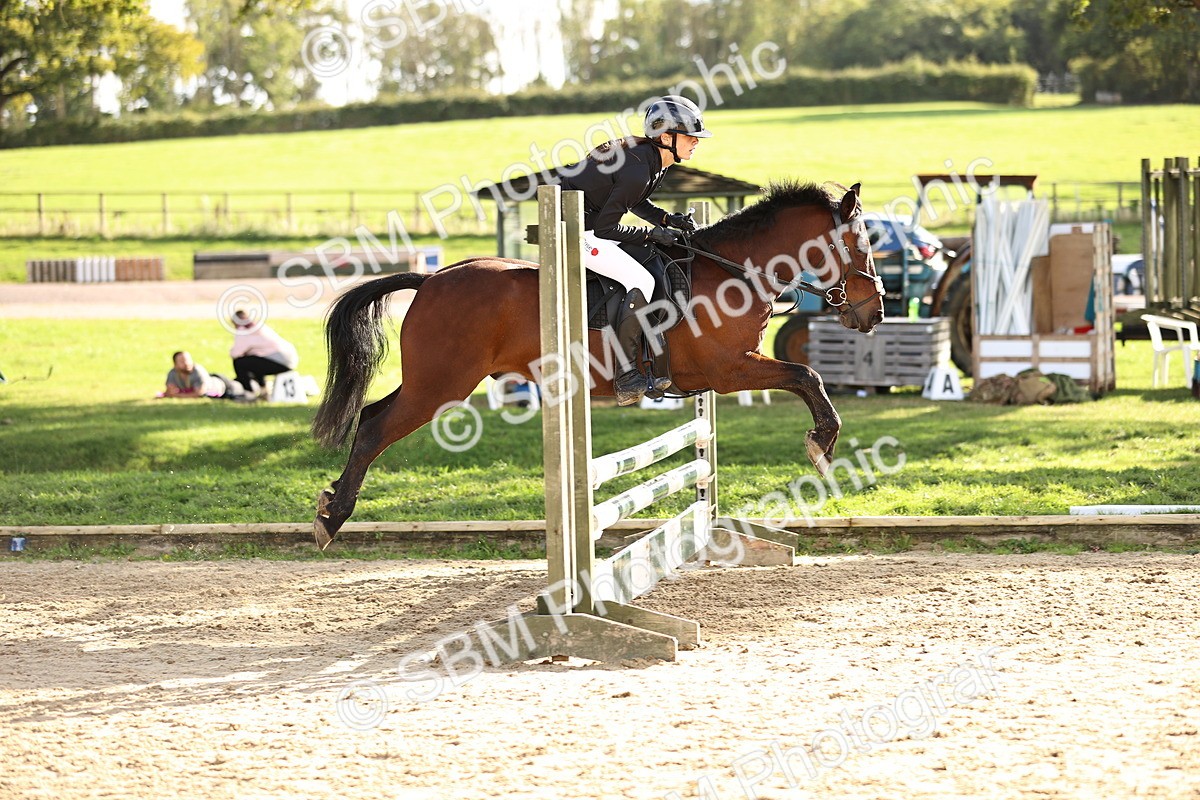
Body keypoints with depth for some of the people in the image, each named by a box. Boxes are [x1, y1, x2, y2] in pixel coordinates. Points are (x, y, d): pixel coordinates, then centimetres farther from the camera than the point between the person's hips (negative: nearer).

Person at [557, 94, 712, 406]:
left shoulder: (655, 162, 5)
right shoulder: (637, 172, -25)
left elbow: (634, 201, 22)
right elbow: (605, 228, -21)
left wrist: (667, 219, 6)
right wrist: (653, 233, -15)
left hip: (594, 225, 11)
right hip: (576, 233, -11)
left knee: (657, 260, 10)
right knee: (641, 281, -20)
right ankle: (625, 378, -20)